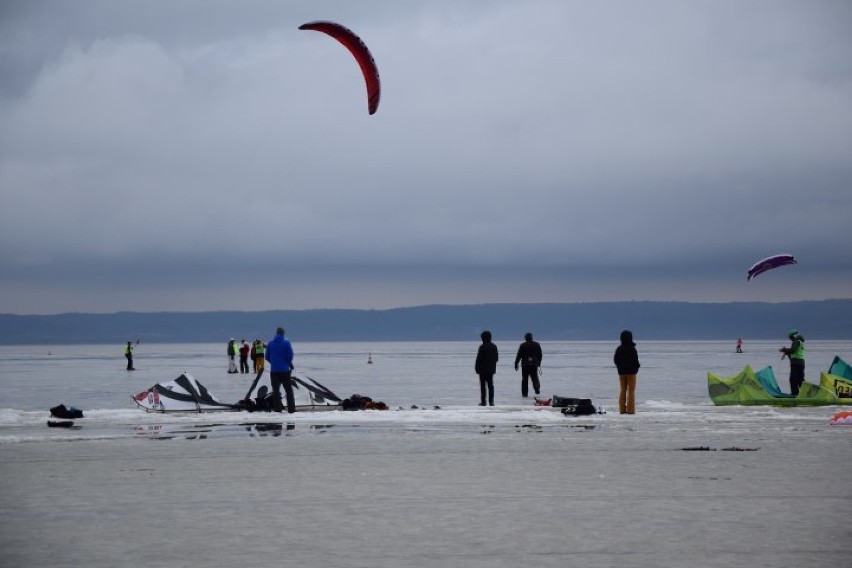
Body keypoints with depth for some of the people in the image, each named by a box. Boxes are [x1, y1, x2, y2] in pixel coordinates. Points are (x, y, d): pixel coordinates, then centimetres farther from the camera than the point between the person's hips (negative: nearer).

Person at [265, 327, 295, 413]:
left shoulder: (270, 343, 0)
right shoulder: (286, 343, -9)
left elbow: (267, 357, 3)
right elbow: (290, 355, -10)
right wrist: (289, 364, 9)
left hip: (274, 370, 2)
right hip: (285, 370, -1)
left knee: (276, 390, 7)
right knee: (288, 390, 8)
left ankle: (277, 408, 3)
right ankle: (291, 409, 4)